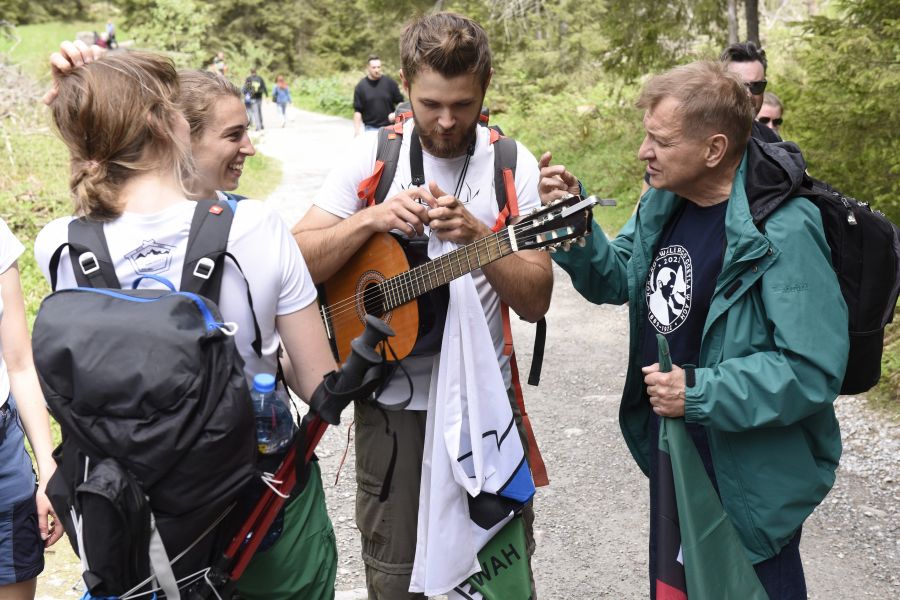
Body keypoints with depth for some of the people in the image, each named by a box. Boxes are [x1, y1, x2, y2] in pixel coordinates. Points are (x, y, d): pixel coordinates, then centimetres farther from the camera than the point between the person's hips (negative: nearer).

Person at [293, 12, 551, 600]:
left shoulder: (513, 165, -4)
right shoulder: (373, 154, -4)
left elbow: (535, 300, -7)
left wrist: (476, 235, -22)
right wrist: (373, 218, -23)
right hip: (393, 395, 0)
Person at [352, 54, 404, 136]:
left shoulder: (390, 83, 0)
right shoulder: (361, 86, -1)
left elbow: (400, 102, 7)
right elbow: (357, 111, 0)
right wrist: (357, 130, -6)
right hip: (370, 128, -1)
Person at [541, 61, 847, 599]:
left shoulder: (785, 231, -26)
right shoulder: (665, 201, -1)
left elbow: (815, 369, -27)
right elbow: (615, 279, 9)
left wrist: (699, 393, -30)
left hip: (750, 481, -8)